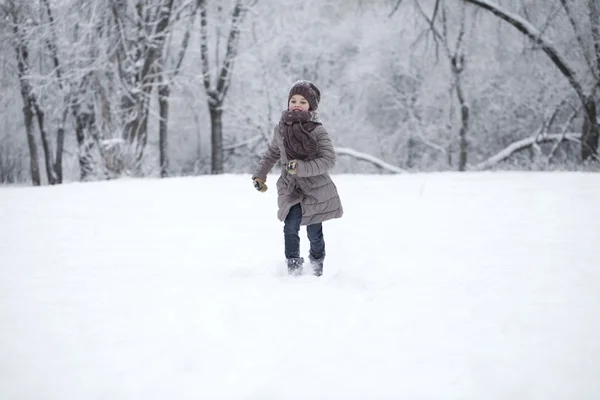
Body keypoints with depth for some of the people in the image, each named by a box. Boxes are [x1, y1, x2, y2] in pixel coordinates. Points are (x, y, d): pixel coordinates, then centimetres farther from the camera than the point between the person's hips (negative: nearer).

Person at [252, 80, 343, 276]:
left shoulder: (318, 131, -11)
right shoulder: (281, 129, 1)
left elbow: (328, 160, -17)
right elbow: (272, 154, 18)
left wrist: (301, 167, -27)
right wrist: (260, 175, 12)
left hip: (317, 189, -2)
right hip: (291, 188, 2)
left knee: (314, 232, 6)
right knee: (291, 225, -19)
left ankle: (317, 264, 33)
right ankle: (293, 267, -6)